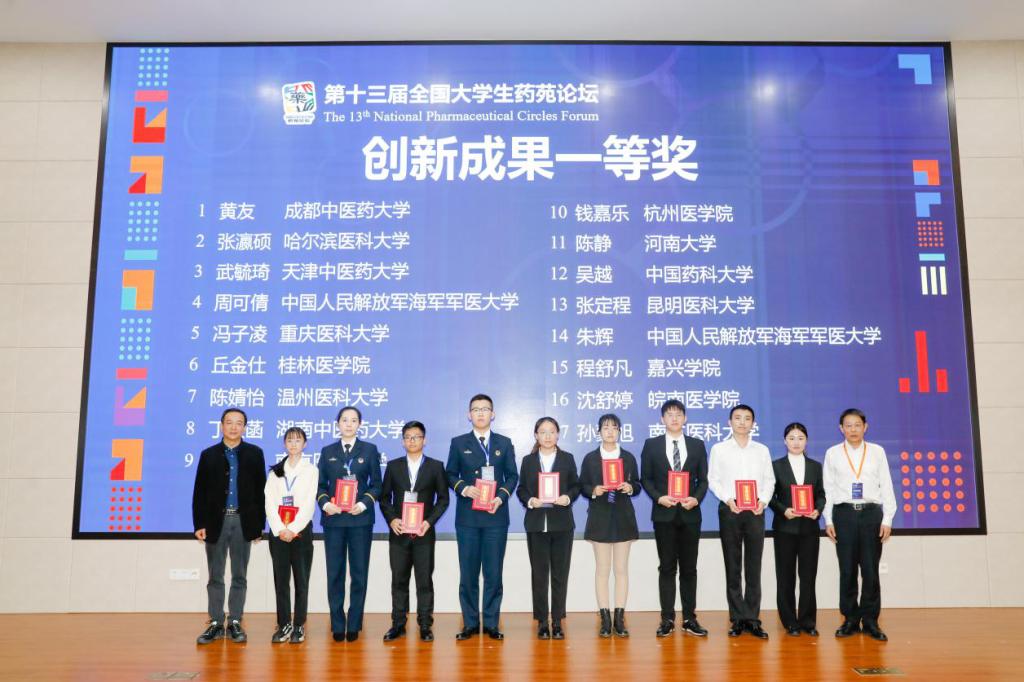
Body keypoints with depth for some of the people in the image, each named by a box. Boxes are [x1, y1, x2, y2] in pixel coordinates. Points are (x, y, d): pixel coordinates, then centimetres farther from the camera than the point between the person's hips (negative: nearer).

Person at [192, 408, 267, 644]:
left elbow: (260, 491, 1)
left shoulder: (254, 454, 3)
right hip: (216, 521, 0)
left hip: (243, 522, 0)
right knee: (215, 577, 7)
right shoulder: (209, 455, 4)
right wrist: (199, 524, -5)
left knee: (239, 576, 7)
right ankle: (216, 623, 15)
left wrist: (259, 525, -2)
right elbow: (200, 492, 2)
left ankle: (235, 623, 15)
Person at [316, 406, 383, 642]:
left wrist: (363, 504, -12)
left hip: (360, 519, -1)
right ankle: (337, 625, 12)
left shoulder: (369, 450, 6)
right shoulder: (328, 452, 11)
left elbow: (376, 484, 3)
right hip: (333, 519, 1)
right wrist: (325, 504, -11)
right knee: (335, 573, 3)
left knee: (359, 572, 2)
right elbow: (320, 485, 8)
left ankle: (354, 625, 11)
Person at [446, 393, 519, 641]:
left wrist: (501, 497, -9)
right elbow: (450, 475, 6)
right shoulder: (459, 443, 7)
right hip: (467, 516, 0)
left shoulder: (504, 443, 9)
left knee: (494, 572, 3)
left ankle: (491, 624, 11)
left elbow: (512, 476, 7)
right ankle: (470, 623, 13)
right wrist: (464, 489, -13)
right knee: (468, 572, 4)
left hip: (496, 515, 0)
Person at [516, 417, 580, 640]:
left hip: (562, 523, 0)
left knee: (560, 573, 3)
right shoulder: (528, 460, 7)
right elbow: (521, 489, 6)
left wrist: (568, 497, -14)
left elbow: (576, 486, 5)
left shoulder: (567, 459, 7)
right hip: (536, 523, 0)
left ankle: (557, 621, 12)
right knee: (539, 573, 4)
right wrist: (530, 500, -13)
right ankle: (542, 622, 11)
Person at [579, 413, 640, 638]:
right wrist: (594, 490, -17)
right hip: (599, 518, -1)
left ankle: (620, 619, 9)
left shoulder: (628, 457, 6)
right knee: (602, 569, 2)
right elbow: (582, 486, 3)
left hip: (623, 518, 1)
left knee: (622, 568, 3)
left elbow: (637, 485, 8)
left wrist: (630, 488, -14)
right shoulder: (590, 458, 3)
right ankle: (605, 619, 7)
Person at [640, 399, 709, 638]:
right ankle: (667, 619, 8)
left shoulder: (697, 445, 8)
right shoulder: (651, 445, 4)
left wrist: (696, 499, -11)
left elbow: (703, 479, 6)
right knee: (667, 568, 3)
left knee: (689, 568, 6)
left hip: (690, 513, 1)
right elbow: (645, 479, 3)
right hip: (664, 514, -1)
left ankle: (690, 618, 13)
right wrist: (659, 498, -13)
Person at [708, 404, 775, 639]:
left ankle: (752, 619, 8)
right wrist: (728, 499, -12)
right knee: (733, 567, 3)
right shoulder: (719, 449, 5)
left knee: (754, 567, 2)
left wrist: (763, 500, -8)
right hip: (729, 510, -1)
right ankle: (737, 619, 9)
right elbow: (713, 480, 2)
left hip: (755, 511, 1)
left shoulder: (762, 450, 11)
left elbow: (769, 480, 8)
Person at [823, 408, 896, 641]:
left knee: (871, 570, 3)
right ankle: (850, 619, 14)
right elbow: (828, 488, 6)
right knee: (847, 570, 4)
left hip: (871, 513, 0)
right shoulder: (832, 453, 6)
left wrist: (887, 519, 0)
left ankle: (870, 620, 14)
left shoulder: (877, 451, 6)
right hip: (844, 513, 0)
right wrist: (828, 520, 2)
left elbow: (886, 486, 5)